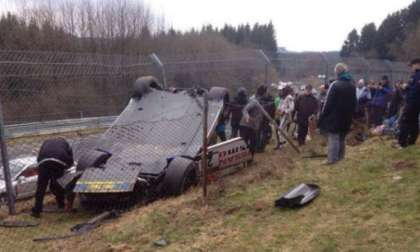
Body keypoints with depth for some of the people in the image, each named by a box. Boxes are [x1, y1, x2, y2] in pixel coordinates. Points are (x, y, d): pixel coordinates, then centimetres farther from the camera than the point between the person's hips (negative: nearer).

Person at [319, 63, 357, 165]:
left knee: (333, 138, -4)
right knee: (342, 138, 17)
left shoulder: (335, 85, -15)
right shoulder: (352, 86, 9)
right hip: (346, 117, 7)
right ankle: (340, 157, 25)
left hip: (335, 116, -7)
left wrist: (322, 116, -8)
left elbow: (328, 103, -15)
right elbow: (354, 103, 14)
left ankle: (332, 159, -4)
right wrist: (351, 114, 20)